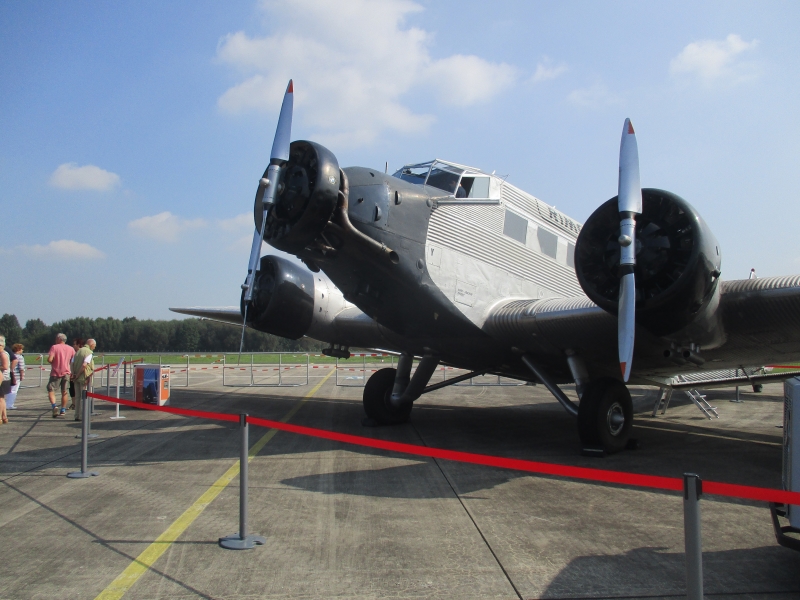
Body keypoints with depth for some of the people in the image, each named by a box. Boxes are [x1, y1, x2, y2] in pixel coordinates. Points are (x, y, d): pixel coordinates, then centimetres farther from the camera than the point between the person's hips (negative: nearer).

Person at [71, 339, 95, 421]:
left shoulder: (78, 351, 14)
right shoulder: (89, 353, -11)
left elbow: (72, 363, 8)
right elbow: (84, 365, -22)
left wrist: (74, 374, 2)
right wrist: (77, 375, -14)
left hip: (77, 378, 7)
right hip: (84, 377, -7)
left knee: (77, 397, 13)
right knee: (84, 397, 0)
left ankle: (77, 415, 18)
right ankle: (82, 416, 1)